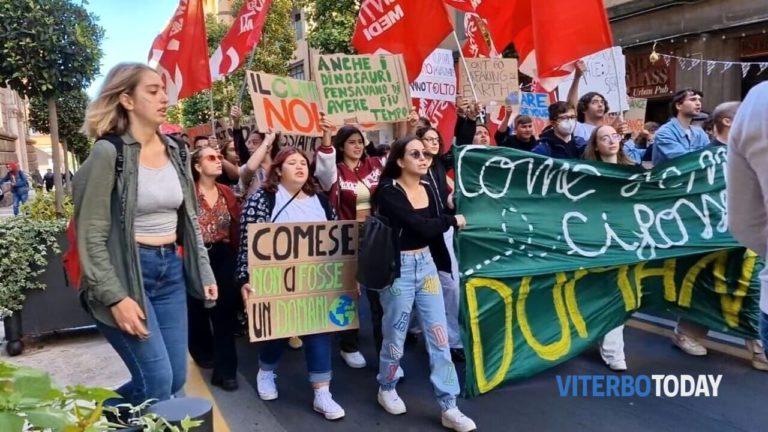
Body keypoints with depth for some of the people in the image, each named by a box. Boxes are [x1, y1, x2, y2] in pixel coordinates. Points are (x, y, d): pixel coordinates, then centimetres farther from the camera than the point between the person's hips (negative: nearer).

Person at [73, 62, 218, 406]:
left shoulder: (175, 152, 9)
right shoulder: (108, 152, -11)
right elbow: (91, 237, -13)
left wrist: (206, 273, 11)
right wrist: (116, 297, -18)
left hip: (171, 269, 7)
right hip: (124, 270, -7)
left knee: (176, 378, 10)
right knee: (157, 381, -7)